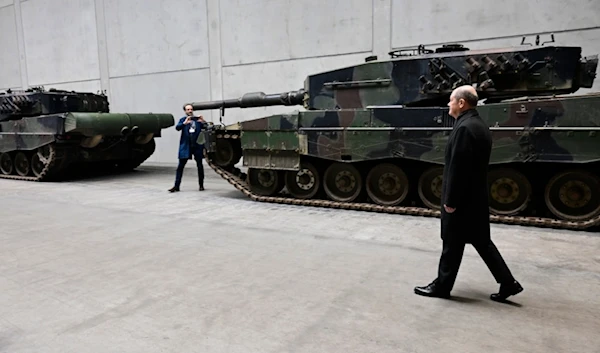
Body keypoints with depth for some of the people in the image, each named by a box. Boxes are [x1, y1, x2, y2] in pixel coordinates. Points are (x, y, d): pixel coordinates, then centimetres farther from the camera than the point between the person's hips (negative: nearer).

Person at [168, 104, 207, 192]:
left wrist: (203, 122, -21)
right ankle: (176, 186, 2)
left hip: (197, 146, 1)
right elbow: (177, 127, -9)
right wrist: (184, 123, -28)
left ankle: (201, 185, 19)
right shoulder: (183, 120, 8)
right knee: (180, 166, -2)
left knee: (199, 165, 7)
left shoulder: (198, 119, 8)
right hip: (185, 146, 0)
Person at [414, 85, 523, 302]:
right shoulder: (480, 126, 13)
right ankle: (508, 283, 19)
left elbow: (457, 168, -23)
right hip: (476, 197, 10)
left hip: (462, 199, -10)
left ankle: (442, 286, 17)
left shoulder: (464, 128, -20)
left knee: (452, 244, 3)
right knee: (481, 241, 16)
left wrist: (450, 200, -19)